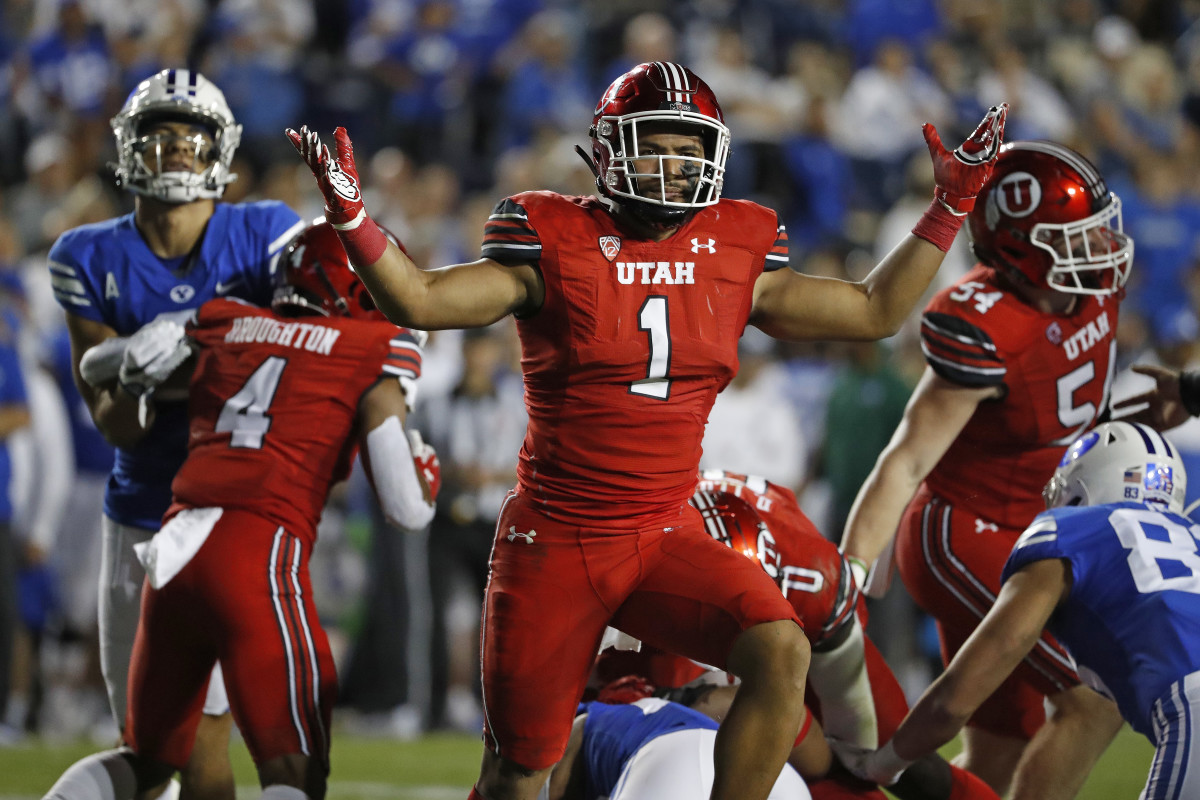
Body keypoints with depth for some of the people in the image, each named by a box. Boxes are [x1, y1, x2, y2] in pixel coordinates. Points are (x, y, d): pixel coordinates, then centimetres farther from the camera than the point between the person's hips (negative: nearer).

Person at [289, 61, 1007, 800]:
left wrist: (951, 207, 9)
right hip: (555, 541, -3)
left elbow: (875, 313, 13)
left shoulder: (736, 257, 4)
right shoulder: (555, 247, -6)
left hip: (667, 541, 3)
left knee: (782, 655, -25)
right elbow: (418, 301, -13)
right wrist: (350, 214, -27)